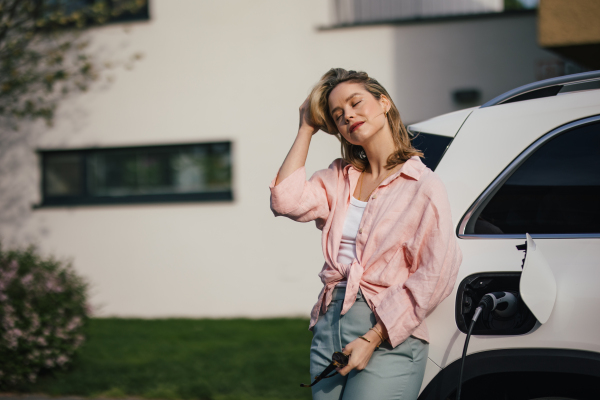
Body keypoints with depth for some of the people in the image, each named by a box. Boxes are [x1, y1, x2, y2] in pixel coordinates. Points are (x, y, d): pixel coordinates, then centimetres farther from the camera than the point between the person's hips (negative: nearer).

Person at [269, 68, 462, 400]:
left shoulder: (423, 186, -4)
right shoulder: (339, 177, 13)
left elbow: (435, 276, -10)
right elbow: (286, 200, -4)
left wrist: (373, 338, -14)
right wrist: (306, 129, 5)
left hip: (389, 341, -5)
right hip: (330, 324, 5)